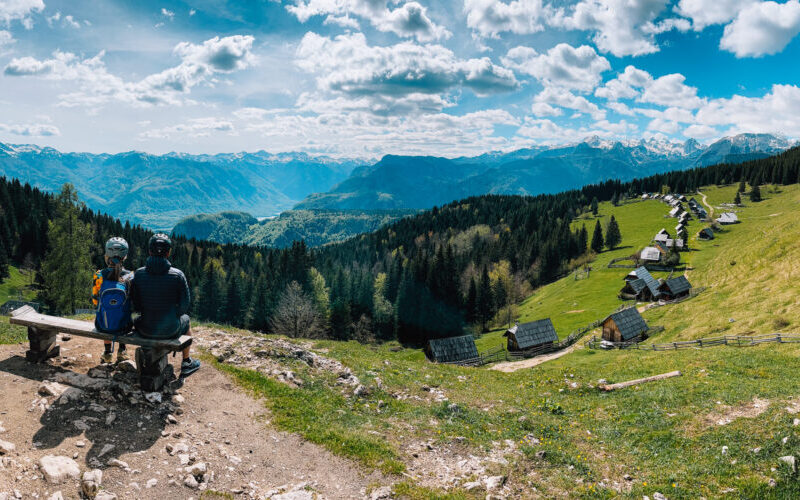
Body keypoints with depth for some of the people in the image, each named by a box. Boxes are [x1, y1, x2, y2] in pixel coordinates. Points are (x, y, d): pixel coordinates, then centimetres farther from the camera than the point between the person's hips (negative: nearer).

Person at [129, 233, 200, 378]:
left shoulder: (138, 274, -10)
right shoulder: (178, 275, -15)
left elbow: (135, 307, -2)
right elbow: (184, 307, -9)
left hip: (146, 330, 2)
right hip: (171, 330, -2)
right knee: (185, 319, 33)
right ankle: (186, 363, 44)